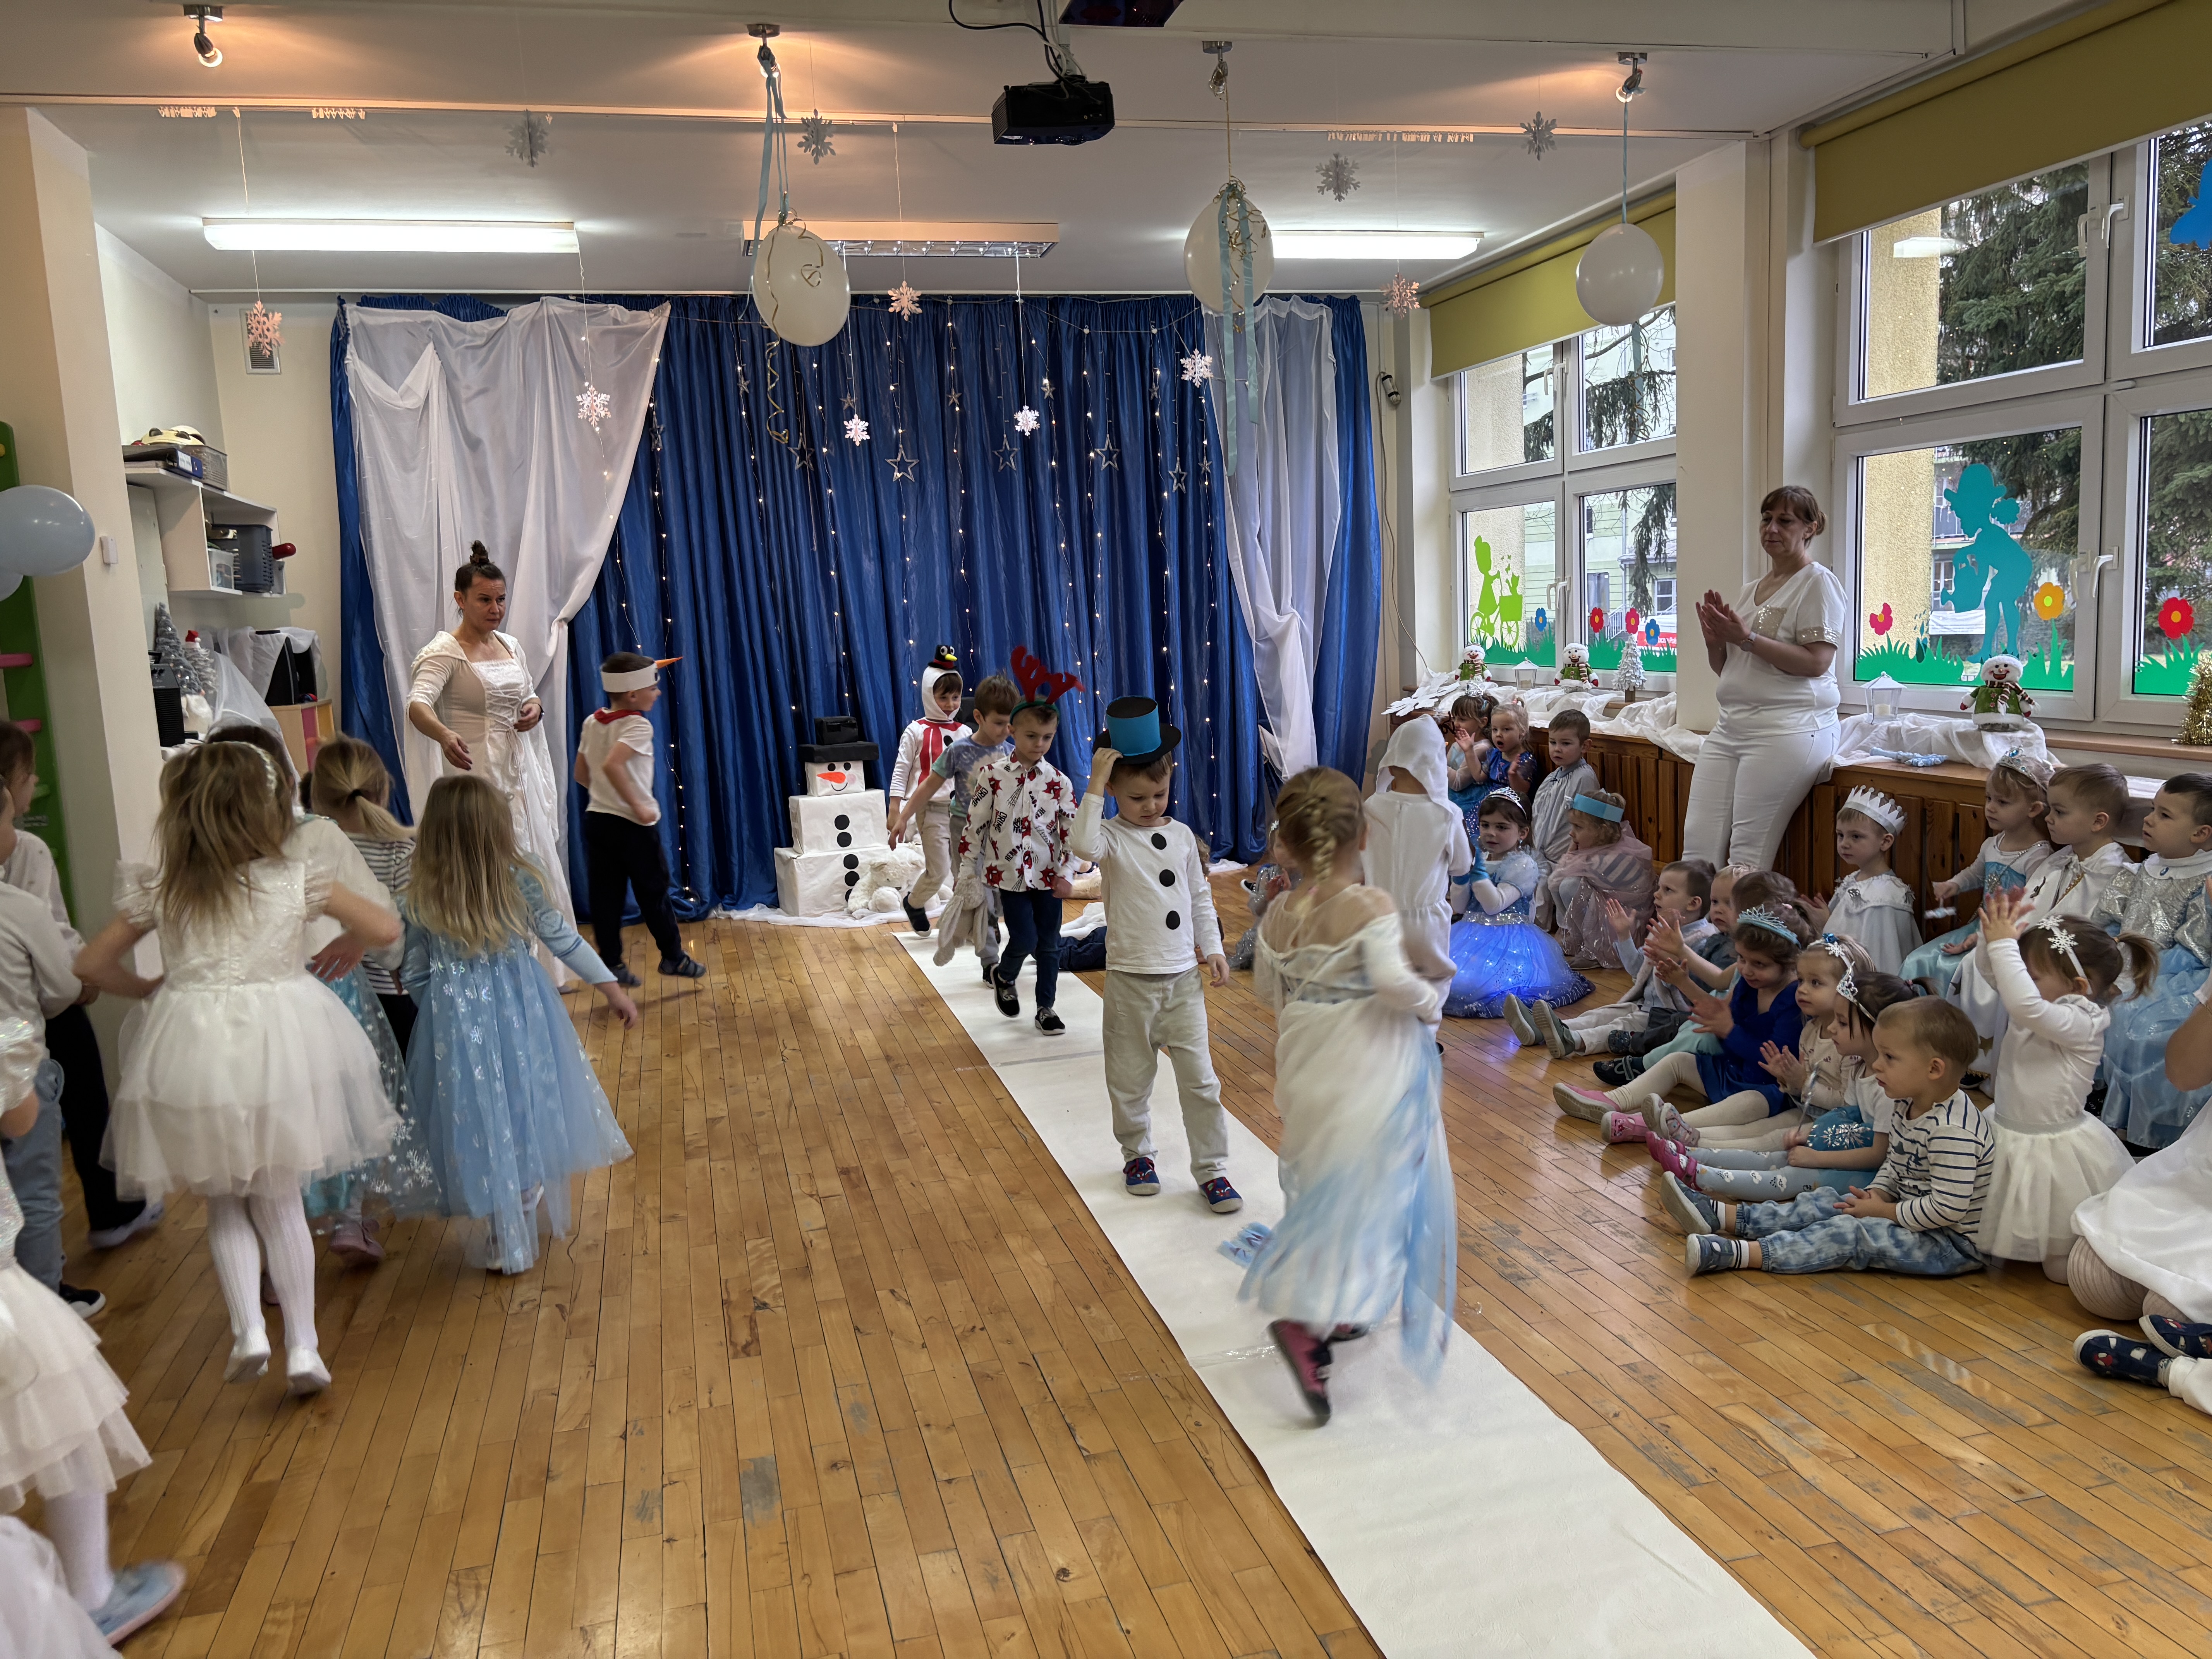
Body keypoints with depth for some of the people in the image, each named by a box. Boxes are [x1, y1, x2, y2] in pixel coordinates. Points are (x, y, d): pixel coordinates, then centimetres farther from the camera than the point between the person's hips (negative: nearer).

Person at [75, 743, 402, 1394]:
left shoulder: (157, 892, -3)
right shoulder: (298, 880, -6)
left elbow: (92, 964, 4)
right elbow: (384, 928, -3)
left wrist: (146, 989, 21)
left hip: (193, 1052, 0)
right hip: (280, 1046, 0)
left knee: (224, 1207, 17)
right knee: (280, 1203, 13)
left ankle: (248, 1328, 1)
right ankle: (303, 1345, 13)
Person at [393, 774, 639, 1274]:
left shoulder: (420, 900, -9)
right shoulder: (519, 881, -9)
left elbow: (414, 976, -1)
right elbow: (564, 940, -3)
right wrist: (611, 987, 6)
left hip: (455, 1022, 0)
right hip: (522, 1016, 0)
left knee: (484, 1127, 11)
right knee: (529, 1116, 17)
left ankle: (507, 1241, 19)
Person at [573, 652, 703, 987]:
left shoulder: (592, 723, 7)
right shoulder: (638, 726, -16)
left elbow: (581, 774, 14)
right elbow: (612, 765, -31)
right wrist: (638, 806, -25)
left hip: (597, 818, 7)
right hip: (632, 824, -7)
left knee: (606, 896, 8)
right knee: (654, 892, 7)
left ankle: (611, 964, 11)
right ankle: (673, 957, 19)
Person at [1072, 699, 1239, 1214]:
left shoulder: (1182, 836, 5)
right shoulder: (1111, 837, -8)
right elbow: (1082, 845, -33)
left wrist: (1213, 949, 9)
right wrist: (1095, 787, -32)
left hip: (1184, 977, 3)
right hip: (1131, 979, -3)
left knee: (1200, 1076, 3)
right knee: (1130, 1077, 11)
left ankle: (1211, 1168, 14)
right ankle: (1137, 1153, 33)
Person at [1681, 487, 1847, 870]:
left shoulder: (1818, 583, -1)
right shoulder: (1751, 591, 22)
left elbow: (1816, 663, -13)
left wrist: (1747, 639, -15)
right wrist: (1715, 641, 5)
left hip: (1787, 729, -7)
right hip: (1730, 725, 8)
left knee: (1747, 855, -12)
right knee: (1698, 844, -3)